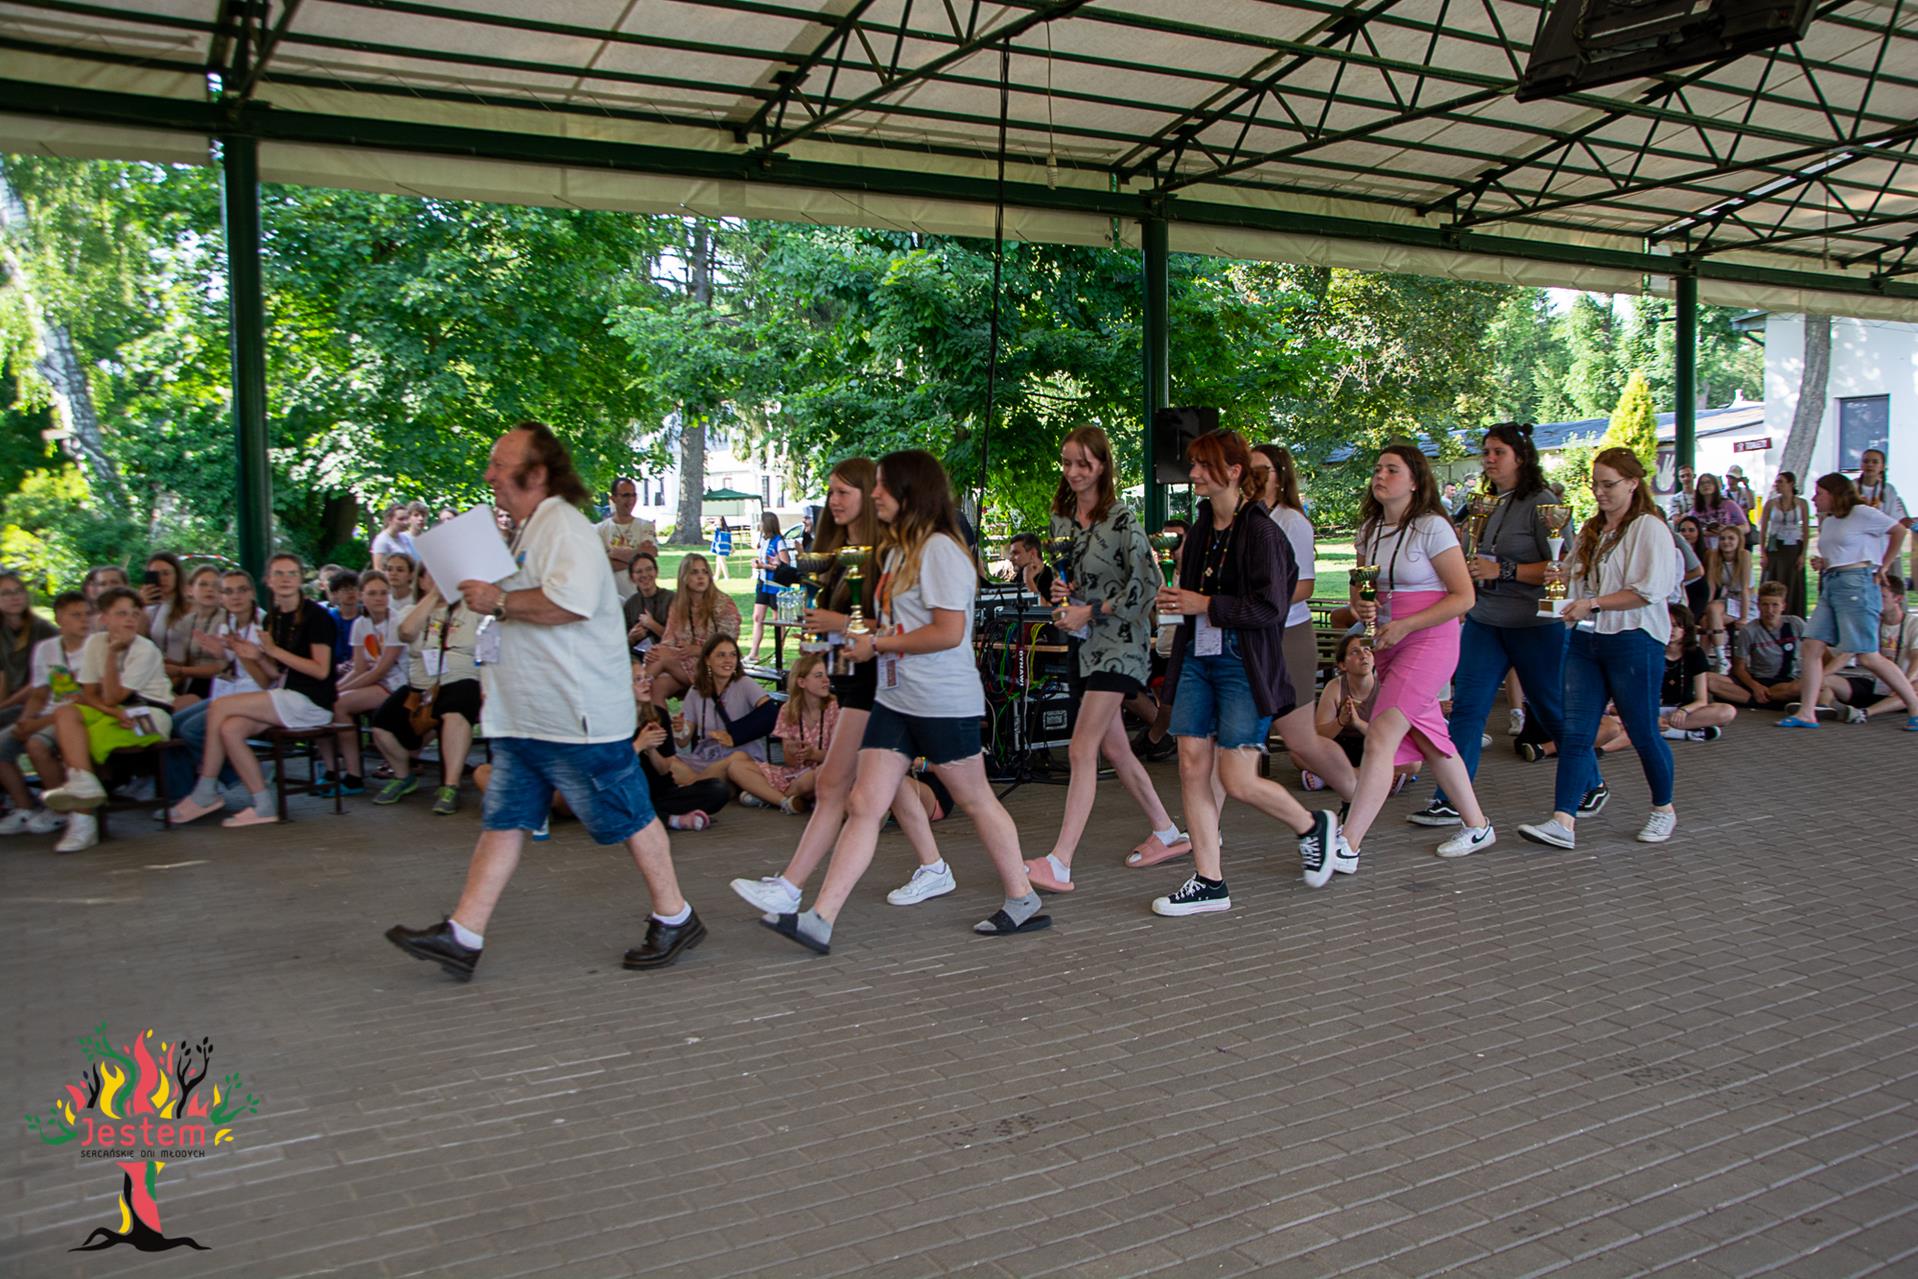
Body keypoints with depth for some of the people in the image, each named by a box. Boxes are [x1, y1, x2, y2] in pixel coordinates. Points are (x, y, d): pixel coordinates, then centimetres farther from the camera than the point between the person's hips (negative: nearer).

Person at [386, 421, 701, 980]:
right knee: (503, 822, 8)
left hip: (577, 714, -10)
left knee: (627, 817, 1)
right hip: (523, 716, 10)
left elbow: (571, 601, -30)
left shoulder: (565, 527, -14)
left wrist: (499, 600, -18)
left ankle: (674, 918, 14)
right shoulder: (531, 531, 19)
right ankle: (462, 936, 10)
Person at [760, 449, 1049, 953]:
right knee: (865, 805, 2)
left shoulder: (939, 549, -15)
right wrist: (863, 636, 6)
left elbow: (950, 631, -22)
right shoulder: (898, 548, 15)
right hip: (894, 699, 9)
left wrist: (877, 645, -15)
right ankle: (818, 921, -2)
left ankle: (1023, 901, 24)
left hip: (944, 703, -9)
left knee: (976, 800, 6)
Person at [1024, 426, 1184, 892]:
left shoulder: (1123, 521, -11)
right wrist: (1059, 591, -1)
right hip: (1083, 645, 8)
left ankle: (1059, 863, -18)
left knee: (1082, 749, -15)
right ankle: (1167, 832, 30)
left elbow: (1147, 584, -15)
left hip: (1119, 643, -8)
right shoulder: (1060, 519, 10)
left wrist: (1090, 611, -16)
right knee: (1114, 749, 14)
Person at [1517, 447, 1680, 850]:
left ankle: (1664, 808, 26)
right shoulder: (1592, 530, 16)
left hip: (1634, 642, -7)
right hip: (1585, 640, 7)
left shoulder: (1649, 528, -7)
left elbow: (1650, 590, -17)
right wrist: (1564, 573, 7)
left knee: (1642, 732, 5)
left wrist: (1592, 604, -17)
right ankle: (1563, 821, -8)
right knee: (1576, 733, -3)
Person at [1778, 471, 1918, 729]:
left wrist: (1883, 566, -1)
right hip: (1830, 586, 8)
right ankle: (1807, 713, -5)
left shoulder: (1860, 513, -4)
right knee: (1812, 646, -4)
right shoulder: (1827, 521, 20)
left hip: (1856, 585, -8)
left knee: (1867, 656, -10)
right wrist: (1821, 564, 7)